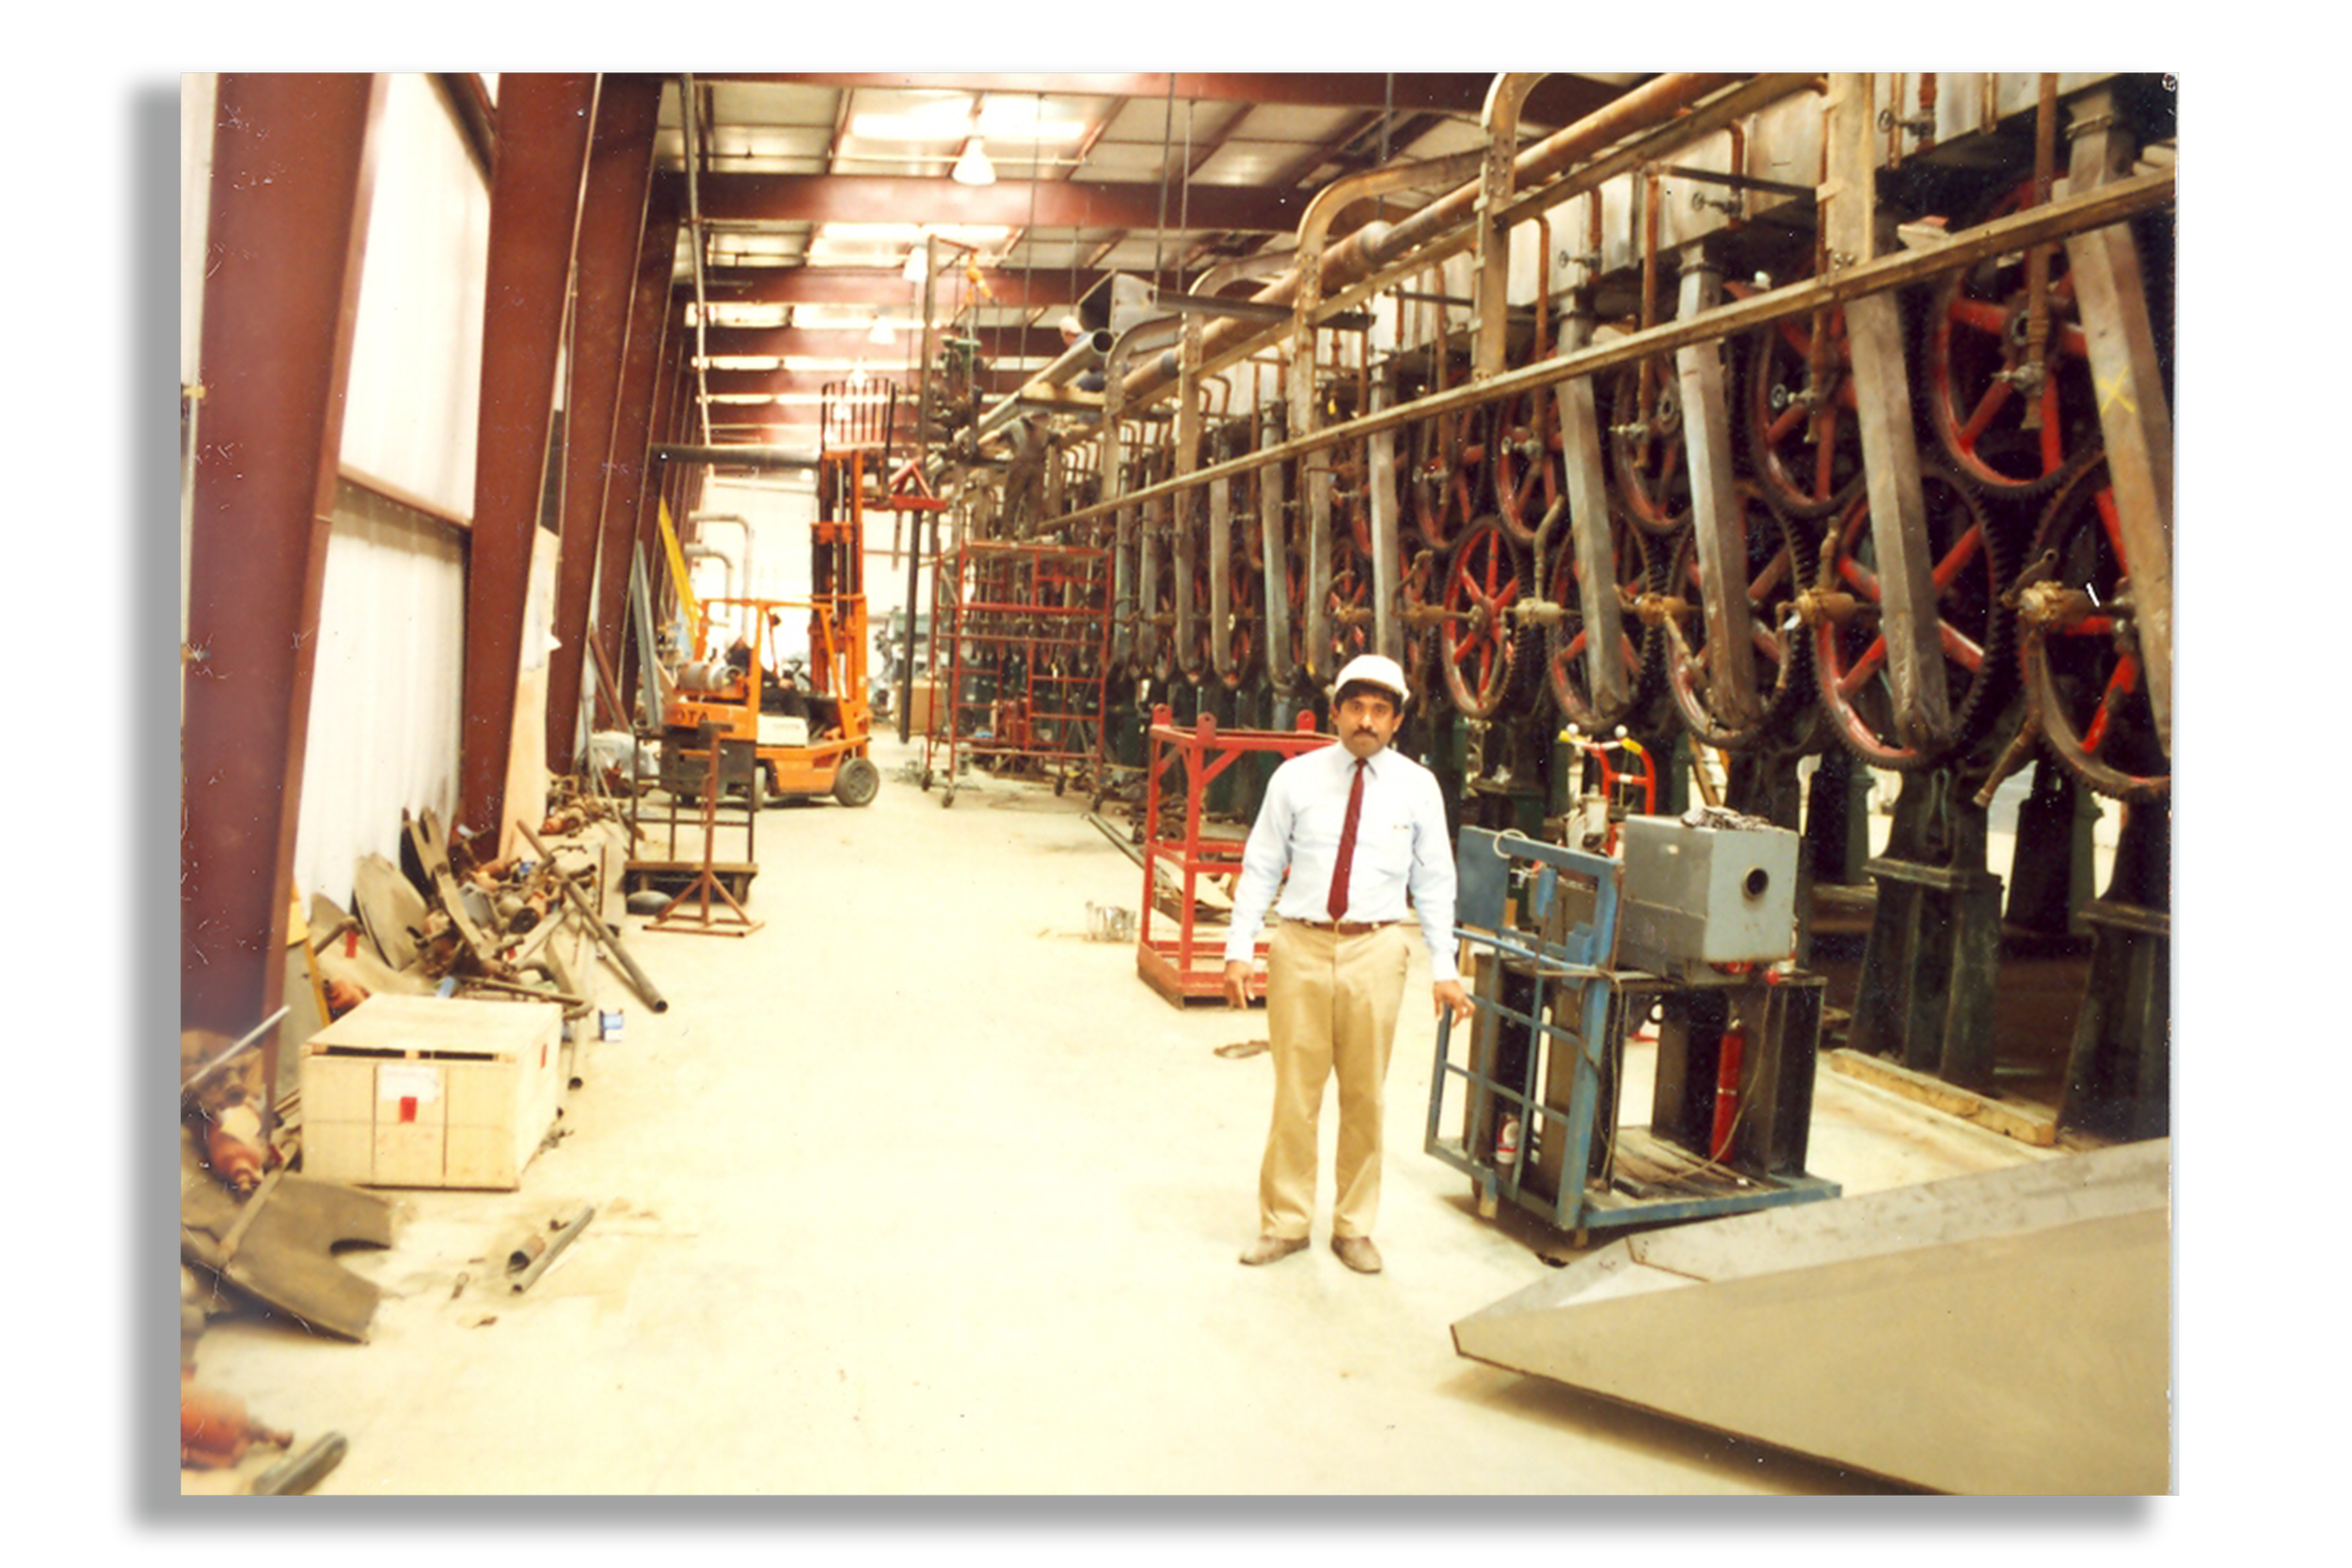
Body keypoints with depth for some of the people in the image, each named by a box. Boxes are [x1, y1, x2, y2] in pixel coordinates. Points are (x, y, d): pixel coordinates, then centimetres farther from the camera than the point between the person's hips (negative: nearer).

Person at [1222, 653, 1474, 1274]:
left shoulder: (1417, 787, 3)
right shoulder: (1295, 778, 2)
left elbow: (1434, 882, 6)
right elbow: (1261, 867, 4)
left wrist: (1444, 967, 1)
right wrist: (1239, 947, -2)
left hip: (1376, 950, 0)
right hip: (1300, 945, 0)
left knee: (1364, 1095, 9)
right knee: (1295, 1090, 7)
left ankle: (1354, 1227, 27)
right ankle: (1285, 1222, 24)